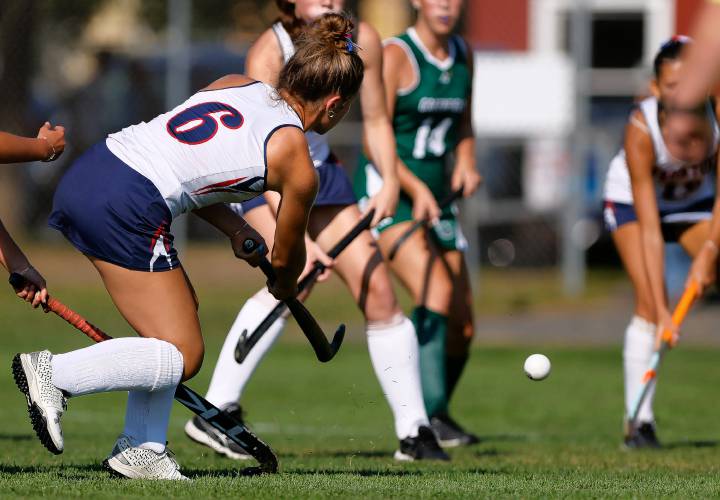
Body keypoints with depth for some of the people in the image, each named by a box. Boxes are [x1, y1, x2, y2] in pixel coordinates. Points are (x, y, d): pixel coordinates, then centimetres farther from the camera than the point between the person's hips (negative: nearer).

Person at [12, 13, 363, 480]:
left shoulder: (237, 84, 18)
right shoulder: (296, 162, 0)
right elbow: (287, 258, 16)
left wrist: (235, 227, 15)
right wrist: (283, 289, 38)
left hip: (85, 176, 9)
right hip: (125, 211, -9)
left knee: (181, 311, 22)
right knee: (184, 356, 2)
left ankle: (141, 448, 21)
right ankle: (56, 373, -8)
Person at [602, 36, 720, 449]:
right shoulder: (641, 130, -36)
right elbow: (649, 228, -35)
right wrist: (660, 308, -37)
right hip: (632, 200, -3)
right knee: (648, 302, -21)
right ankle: (640, 421, -18)